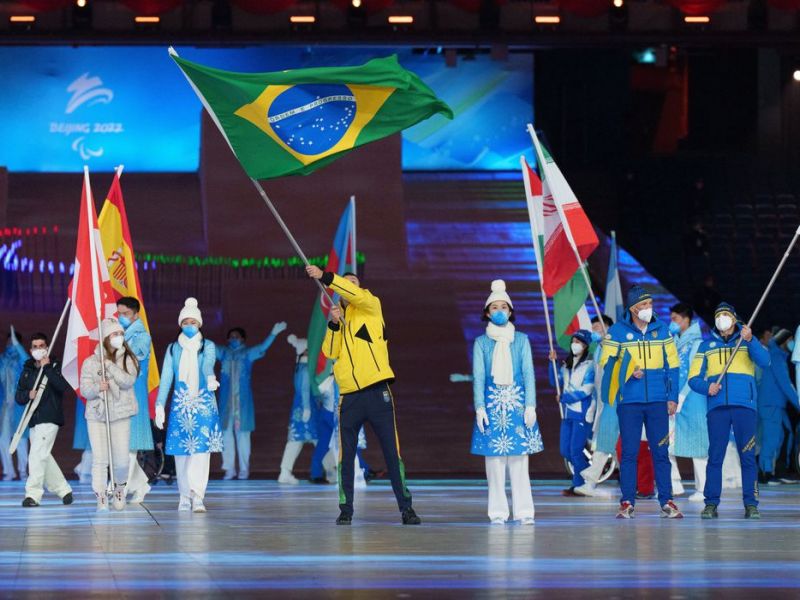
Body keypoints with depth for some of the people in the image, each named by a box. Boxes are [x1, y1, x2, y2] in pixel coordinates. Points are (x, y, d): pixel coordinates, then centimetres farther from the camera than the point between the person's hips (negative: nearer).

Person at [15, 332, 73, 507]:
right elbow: (18, 396, 11)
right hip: (34, 420, 7)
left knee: (37, 454, -15)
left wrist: (47, 368, -19)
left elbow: (63, 386, -19)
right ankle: (63, 489, 24)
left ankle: (33, 494, -15)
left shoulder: (55, 366, -1)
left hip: (50, 419, -7)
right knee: (43, 457, 11)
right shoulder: (27, 370, 14)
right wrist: (28, 395, -10)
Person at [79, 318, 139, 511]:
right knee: (100, 459, -9)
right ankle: (101, 498, -4)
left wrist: (110, 365, -18)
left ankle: (119, 489, 25)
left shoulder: (129, 359, 6)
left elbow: (128, 381, -10)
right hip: (96, 416, 0)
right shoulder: (91, 362, 5)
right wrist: (97, 388, -21)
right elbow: (85, 389, 0)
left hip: (121, 415, 0)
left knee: (121, 460, -3)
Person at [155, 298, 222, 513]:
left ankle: (197, 497, -16)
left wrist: (210, 377, -40)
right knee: (181, 451, 2)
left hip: (204, 404, -2)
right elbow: (166, 378, 7)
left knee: (201, 449, -11)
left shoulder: (207, 346, 4)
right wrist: (159, 406, -2)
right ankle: (185, 496, 11)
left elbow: (208, 364, -17)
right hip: (180, 405, 2)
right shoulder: (173, 349, 10)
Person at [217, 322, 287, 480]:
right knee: (226, 433, 1)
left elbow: (262, 347, -9)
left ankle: (244, 469, 5)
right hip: (226, 400, 2)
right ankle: (229, 469, 5)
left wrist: (273, 333, -23)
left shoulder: (248, 353, 3)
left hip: (243, 401, -2)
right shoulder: (223, 352, 11)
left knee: (242, 433, -1)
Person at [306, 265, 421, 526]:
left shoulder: (371, 306, 5)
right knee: (345, 455, 2)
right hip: (349, 395, 3)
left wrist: (325, 277, -25)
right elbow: (330, 352, 0)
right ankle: (345, 510, 8)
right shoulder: (337, 319, 15)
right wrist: (334, 324, -13)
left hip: (377, 391, -3)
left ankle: (406, 508, 4)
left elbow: (356, 294, -17)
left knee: (392, 452, -1)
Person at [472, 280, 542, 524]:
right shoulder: (481, 343, 8)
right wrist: (479, 407, -7)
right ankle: (498, 512, 1)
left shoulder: (521, 340, 8)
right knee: (494, 458, -2)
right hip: (492, 404, 0)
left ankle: (523, 511, -3)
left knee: (519, 459, -3)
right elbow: (478, 376, 3)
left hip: (517, 403, 0)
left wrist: (530, 406, -5)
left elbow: (528, 373, 4)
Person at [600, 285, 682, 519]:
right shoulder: (617, 332, 2)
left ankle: (667, 502, 5)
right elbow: (607, 363, 3)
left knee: (660, 451, 2)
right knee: (629, 452, 0)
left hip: (658, 401, 2)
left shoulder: (661, 329, 8)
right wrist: (628, 373, -15)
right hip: (629, 401, -2)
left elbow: (672, 365, 11)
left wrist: (673, 396, 5)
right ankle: (627, 503, 4)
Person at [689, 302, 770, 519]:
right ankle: (711, 503, -1)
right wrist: (707, 387, -10)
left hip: (744, 405, -1)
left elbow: (764, 361, -7)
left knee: (748, 456, -4)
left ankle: (751, 504, -2)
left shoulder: (747, 341, 13)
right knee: (715, 456, -3)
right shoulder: (707, 345, 17)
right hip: (717, 407, 1)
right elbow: (694, 378, 11)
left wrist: (749, 340, -22)